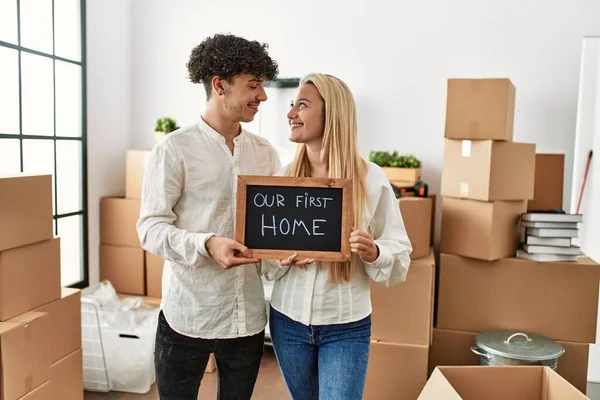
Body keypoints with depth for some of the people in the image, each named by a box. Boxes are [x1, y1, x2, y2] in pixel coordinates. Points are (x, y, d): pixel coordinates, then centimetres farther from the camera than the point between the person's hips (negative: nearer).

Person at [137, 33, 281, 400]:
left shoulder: (265, 153, 6)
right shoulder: (174, 149, -9)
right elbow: (151, 228, -12)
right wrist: (207, 244, -28)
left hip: (249, 314, 5)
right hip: (188, 314, -4)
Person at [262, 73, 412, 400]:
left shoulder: (371, 179, -11)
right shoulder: (282, 178, -3)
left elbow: (401, 255, -7)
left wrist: (374, 253, -27)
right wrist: (280, 259, -17)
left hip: (346, 327, -3)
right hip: (288, 320, 3)